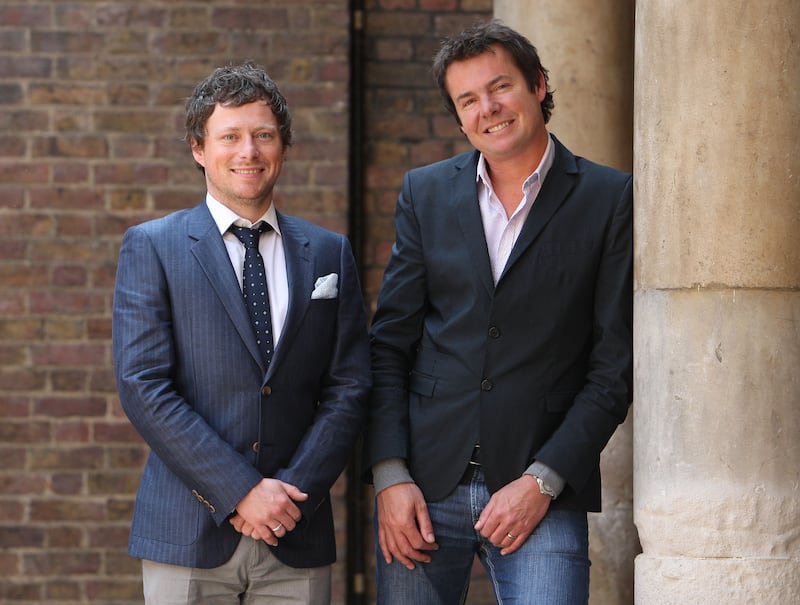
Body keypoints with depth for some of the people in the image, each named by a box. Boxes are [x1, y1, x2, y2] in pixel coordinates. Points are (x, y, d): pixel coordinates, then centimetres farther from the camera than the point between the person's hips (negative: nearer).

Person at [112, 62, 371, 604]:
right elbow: (143, 387, -7)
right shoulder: (152, 247, 2)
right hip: (189, 538, -2)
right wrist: (240, 492, -13)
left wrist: (294, 490, -8)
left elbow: (349, 387, 5)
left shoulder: (329, 253, 10)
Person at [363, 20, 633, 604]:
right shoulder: (425, 193, 9)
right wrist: (390, 474, -3)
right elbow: (389, 344, 8)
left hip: (543, 493, -2)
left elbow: (615, 365, -3)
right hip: (422, 486, 3)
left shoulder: (611, 200, -1)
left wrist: (542, 481, -10)